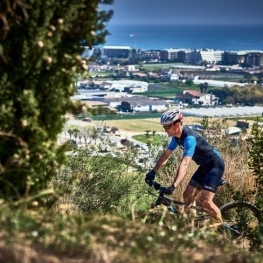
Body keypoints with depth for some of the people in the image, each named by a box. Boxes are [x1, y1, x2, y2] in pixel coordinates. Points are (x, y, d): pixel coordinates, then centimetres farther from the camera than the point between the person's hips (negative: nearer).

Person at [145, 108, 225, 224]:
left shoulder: (189, 138, -30)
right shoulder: (177, 137, -2)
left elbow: (184, 164, -39)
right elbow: (166, 154, 8)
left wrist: (173, 186, -47)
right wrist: (153, 172, 1)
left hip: (215, 164, -10)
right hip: (205, 165, 10)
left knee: (205, 201, -19)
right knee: (187, 196, 7)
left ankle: (220, 225, -1)